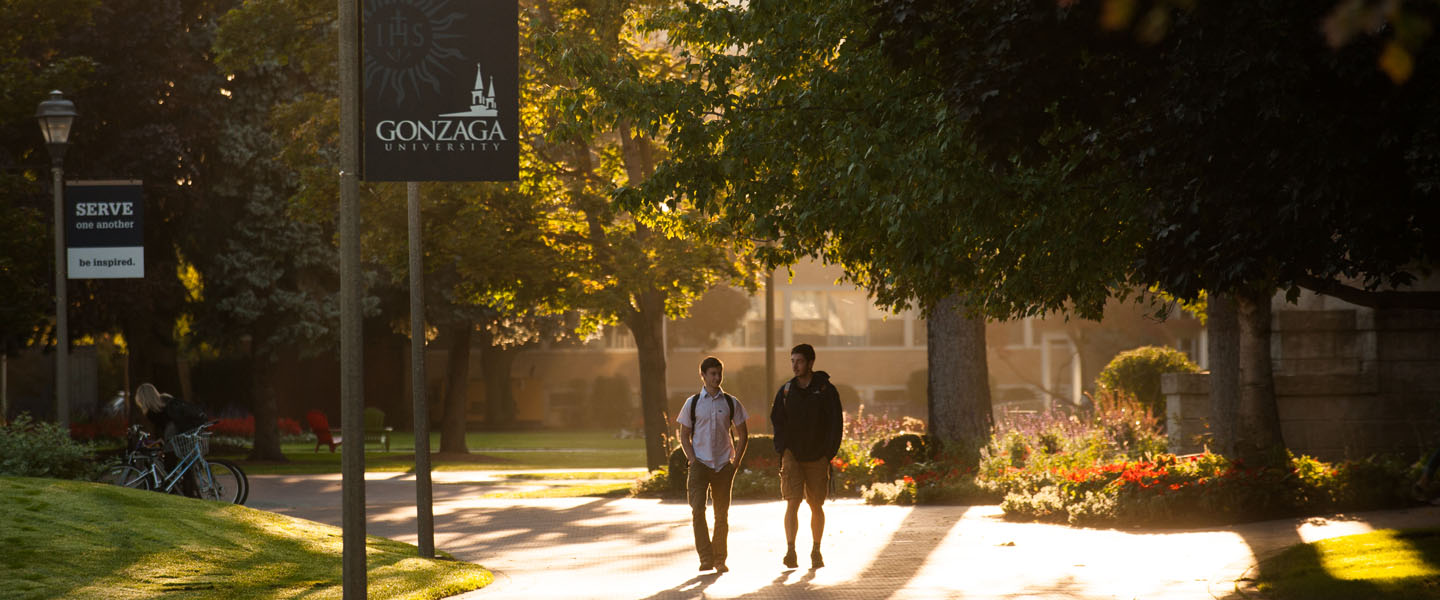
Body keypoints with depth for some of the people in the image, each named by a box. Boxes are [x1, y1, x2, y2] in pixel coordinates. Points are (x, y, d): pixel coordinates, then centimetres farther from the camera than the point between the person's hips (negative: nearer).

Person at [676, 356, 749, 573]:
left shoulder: (731, 403, 5)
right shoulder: (693, 403, 3)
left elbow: (743, 435, 10)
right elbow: (684, 435, 7)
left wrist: (736, 462, 0)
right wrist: (692, 460, -5)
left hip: (723, 465, 1)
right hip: (700, 464, -1)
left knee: (722, 514, 5)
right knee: (697, 510, -15)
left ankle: (720, 559, 15)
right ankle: (706, 557, -12)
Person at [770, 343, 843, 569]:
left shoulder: (826, 390, -1)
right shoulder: (786, 391, 6)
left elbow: (836, 423, 0)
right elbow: (777, 421, 12)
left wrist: (829, 453, -7)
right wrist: (782, 450, -1)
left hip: (817, 457, -1)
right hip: (793, 455, 1)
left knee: (817, 506, 6)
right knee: (792, 503, -12)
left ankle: (816, 552, 17)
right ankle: (790, 552, -18)